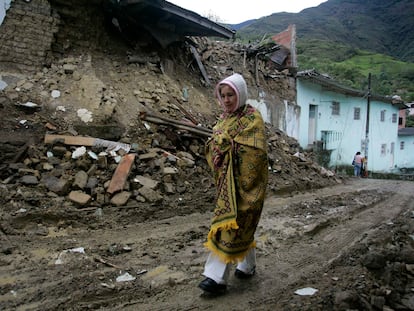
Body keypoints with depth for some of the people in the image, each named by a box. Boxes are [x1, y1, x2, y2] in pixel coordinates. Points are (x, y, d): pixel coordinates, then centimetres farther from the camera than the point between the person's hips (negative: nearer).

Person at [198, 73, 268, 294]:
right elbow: (213, 146, 13)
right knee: (241, 226, 16)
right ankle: (248, 266, 32)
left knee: (230, 225, -8)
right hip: (226, 180, 8)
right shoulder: (224, 118, 13)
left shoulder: (252, 118, -10)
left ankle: (217, 277, -3)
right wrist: (216, 143, -6)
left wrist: (228, 143, -18)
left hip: (244, 181, -7)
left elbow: (255, 151, -19)